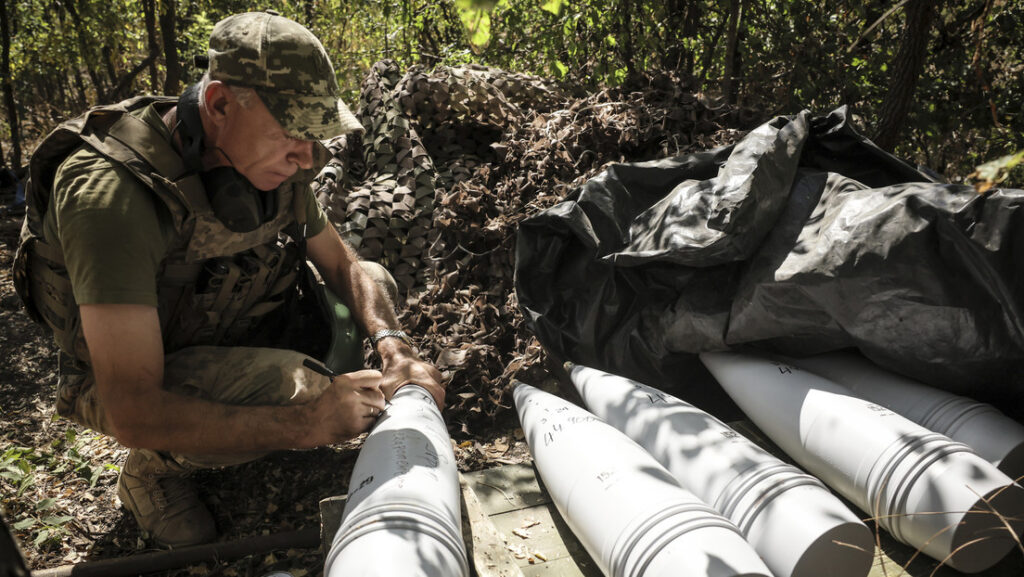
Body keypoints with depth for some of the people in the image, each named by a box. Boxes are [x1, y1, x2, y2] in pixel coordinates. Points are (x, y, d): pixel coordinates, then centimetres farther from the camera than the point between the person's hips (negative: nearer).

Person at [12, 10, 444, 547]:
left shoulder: (269, 163, -13)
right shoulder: (110, 193, -34)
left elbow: (345, 266, -2)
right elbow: (133, 414, -37)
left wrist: (393, 345, -21)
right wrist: (305, 425, -38)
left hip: (228, 344, 7)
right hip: (130, 382, -7)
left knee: (375, 285, 0)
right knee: (296, 387, -35)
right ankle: (154, 466, -2)